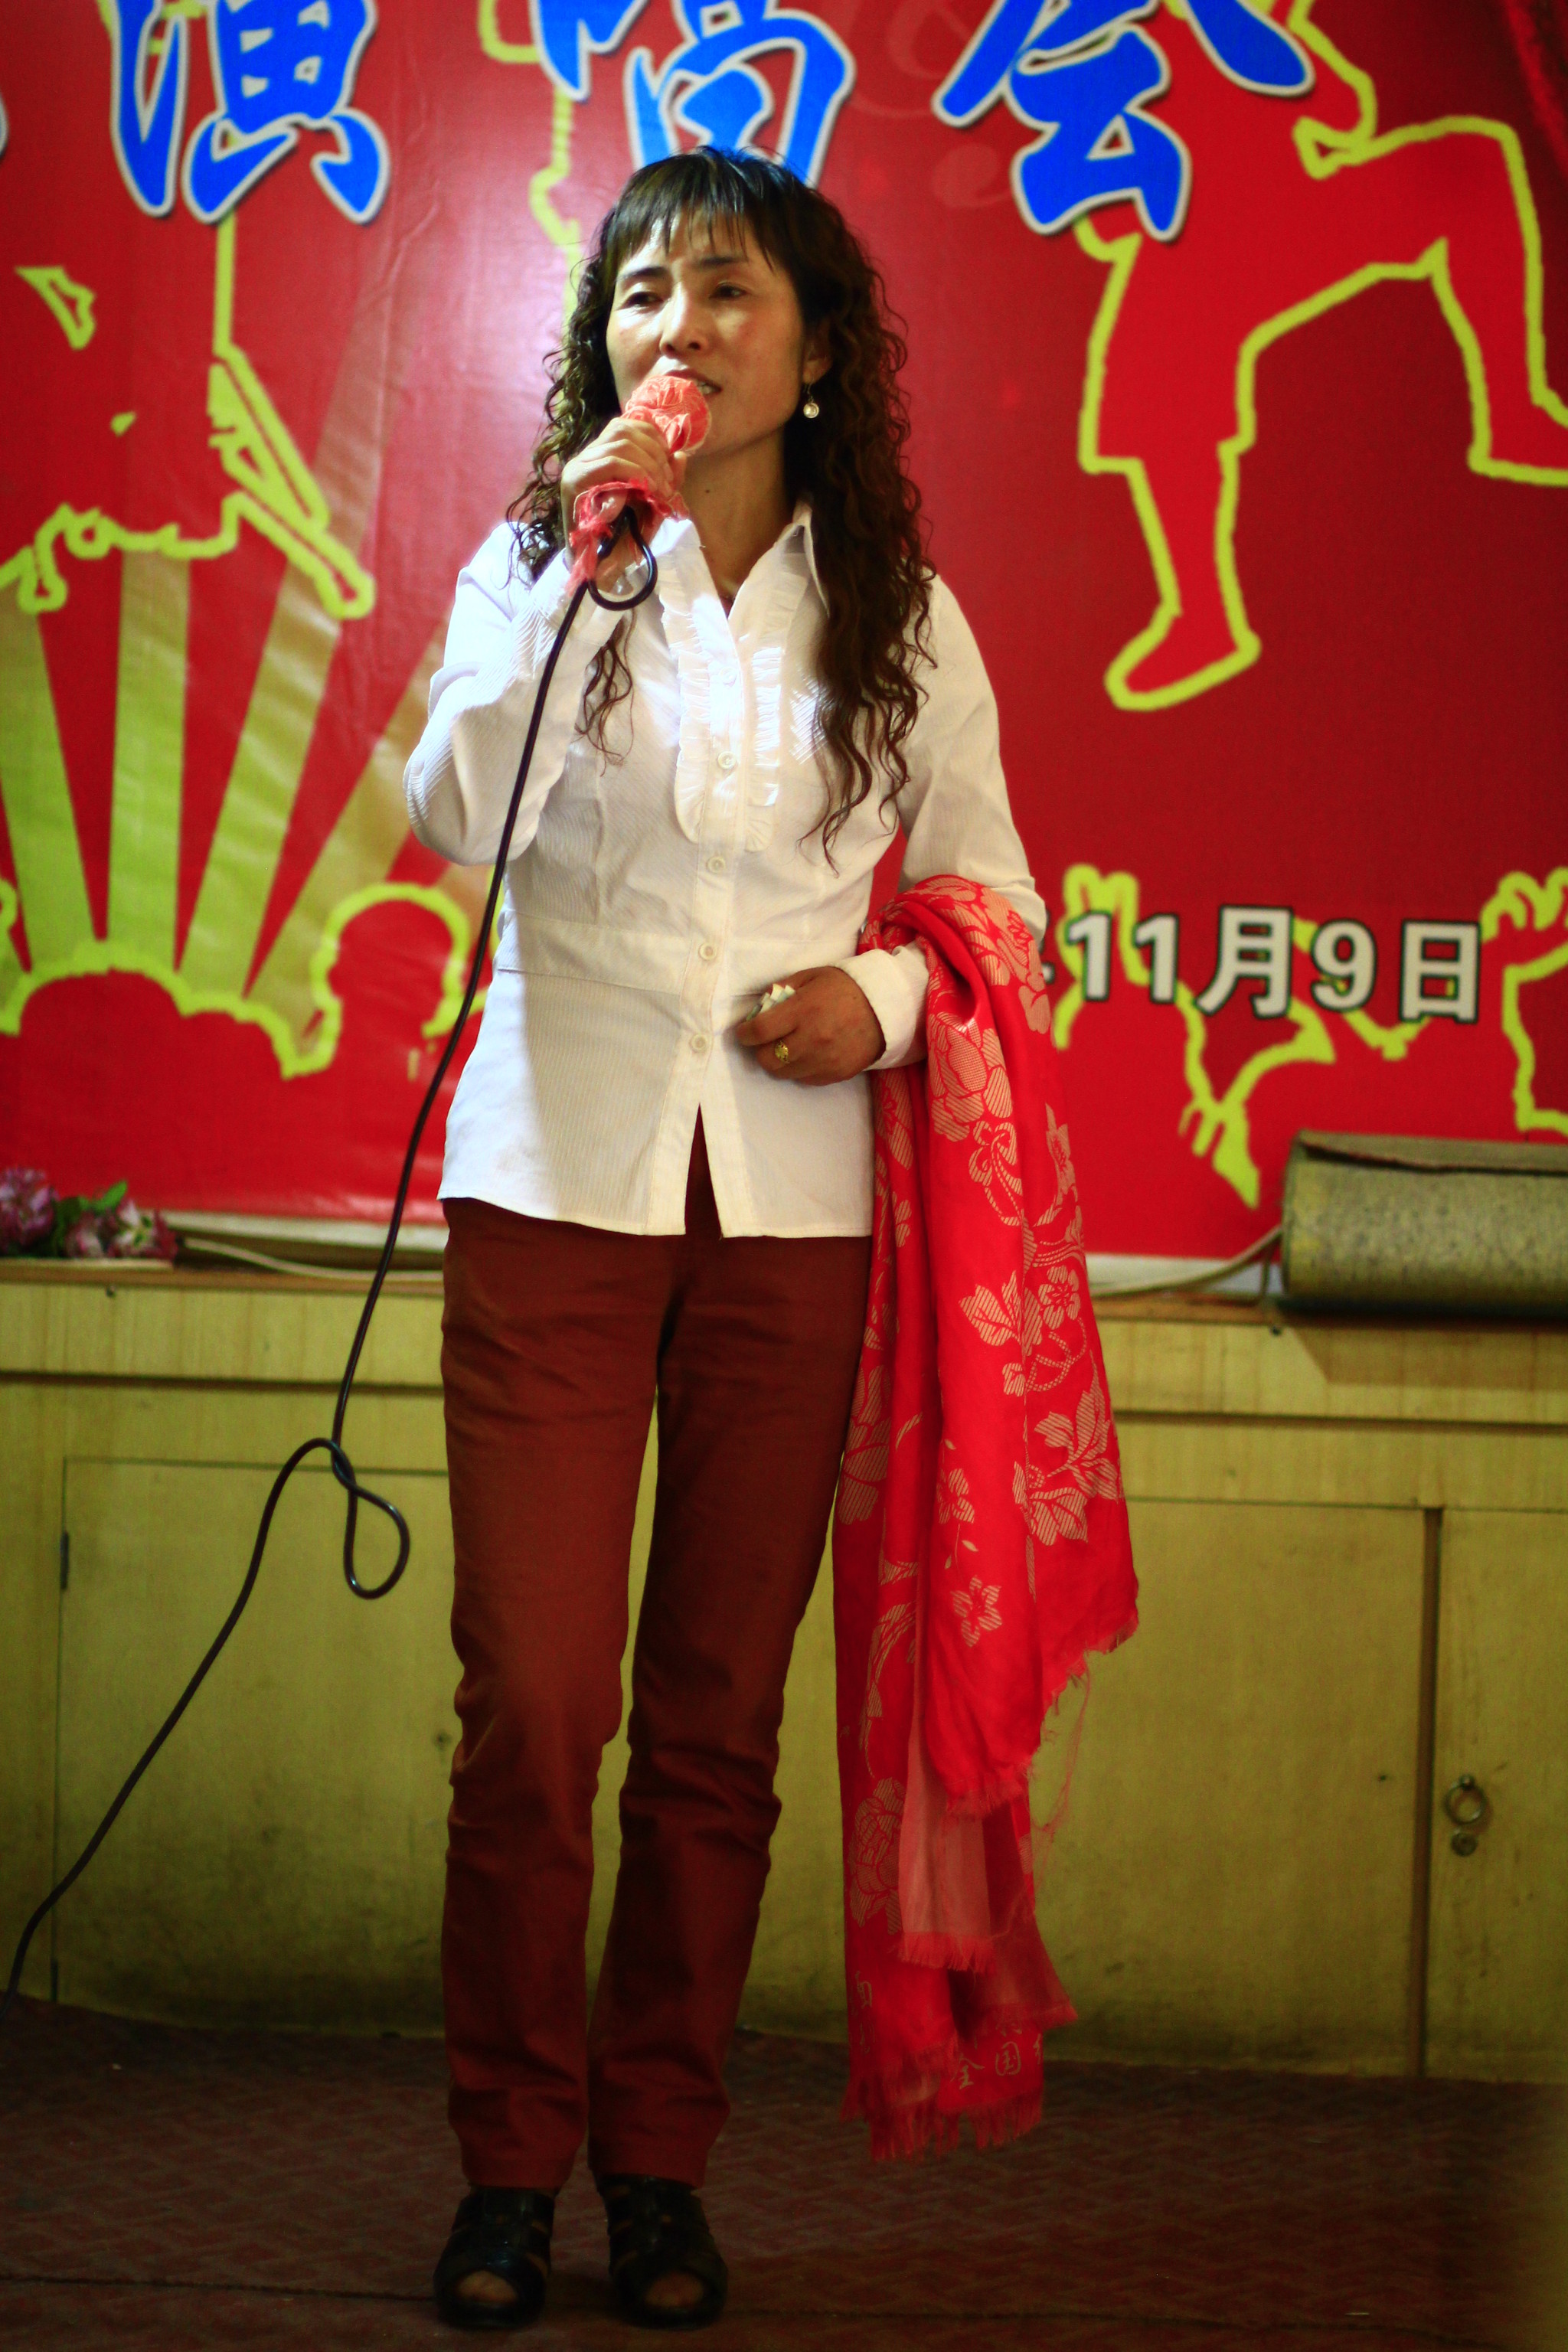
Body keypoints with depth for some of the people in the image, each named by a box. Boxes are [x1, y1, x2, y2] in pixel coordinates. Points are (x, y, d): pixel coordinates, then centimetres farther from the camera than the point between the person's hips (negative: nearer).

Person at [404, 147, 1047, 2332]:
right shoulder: (533, 566, 5)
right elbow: (455, 822, -11)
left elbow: (994, 892, 14)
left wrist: (891, 993, -6)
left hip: (793, 1203, 1)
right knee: (532, 1707, -5)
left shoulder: (901, 616, 7)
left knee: (719, 1717, 5)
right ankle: (512, 2156, 11)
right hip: (558, 1179, -1)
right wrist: (574, 566, -17)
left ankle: (660, 2156, 19)